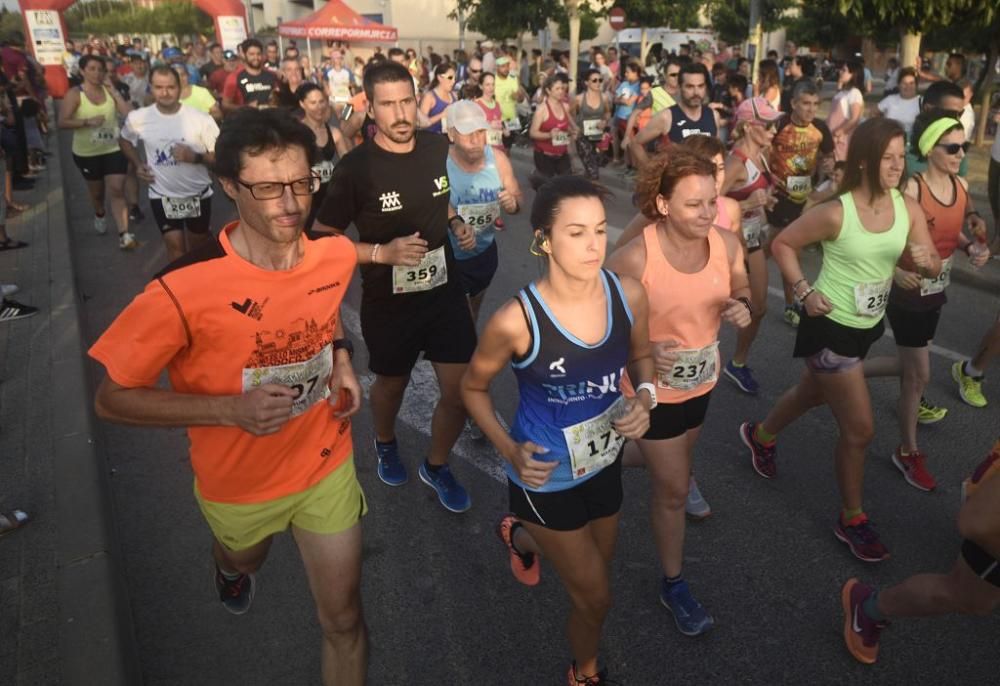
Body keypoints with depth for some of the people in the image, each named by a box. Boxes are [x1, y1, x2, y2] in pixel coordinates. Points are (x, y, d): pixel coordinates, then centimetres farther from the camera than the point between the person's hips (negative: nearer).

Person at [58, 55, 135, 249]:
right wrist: (87, 122, -31)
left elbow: (129, 113, -14)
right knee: (96, 191, 18)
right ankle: (99, 215, 50)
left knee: (117, 190, -10)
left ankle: (124, 234, -14)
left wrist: (113, 89, -13)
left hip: (114, 150, 0)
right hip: (87, 153, 0)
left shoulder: (109, 91, -1)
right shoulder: (74, 94, -10)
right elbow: (62, 122, -17)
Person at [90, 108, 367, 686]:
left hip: (327, 463, 2)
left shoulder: (338, 255, -16)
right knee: (245, 559, 33)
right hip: (239, 480, -1)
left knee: (344, 619, 9)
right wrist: (231, 408, -32)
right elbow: (112, 399, -19)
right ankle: (231, 567, 73)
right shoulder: (184, 290, -30)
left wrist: (341, 358, -10)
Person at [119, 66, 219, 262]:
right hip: (162, 195, 0)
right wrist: (138, 165, 0)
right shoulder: (137, 118, -8)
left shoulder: (201, 119, -15)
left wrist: (195, 157, -26)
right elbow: (125, 140, 14)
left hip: (198, 194, 0)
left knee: (198, 244, 17)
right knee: (175, 246, 2)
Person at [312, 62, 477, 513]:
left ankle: (436, 466, 33)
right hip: (388, 303, -3)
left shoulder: (440, 148, -4)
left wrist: (457, 225, -4)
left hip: (446, 291, 3)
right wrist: (382, 252, -25)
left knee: (461, 390, 4)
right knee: (391, 384, 20)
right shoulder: (355, 168, -17)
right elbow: (321, 239, -12)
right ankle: (385, 443, 55)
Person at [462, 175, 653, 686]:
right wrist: (509, 451, -23)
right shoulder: (516, 321, -28)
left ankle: (520, 535, 60)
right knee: (595, 596, 10)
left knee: (596, 565, 28)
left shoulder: (628, 294, -16)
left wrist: (644, 398, -16)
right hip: (546, 476, -5)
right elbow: (473, 388, -10)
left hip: (604, 461, 5)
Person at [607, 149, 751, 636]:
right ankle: (673, 585, 31)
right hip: (653, 388, -6)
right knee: (674, 490, 6)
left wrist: (742, 310, -19)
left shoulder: (727, 244, -12)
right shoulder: (636, 257, -27)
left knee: (672, 466, 28)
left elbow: (742, 294, 5)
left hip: (702, 381, 6)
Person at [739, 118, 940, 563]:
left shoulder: (909, 208, -6)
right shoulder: (836, 213, -22)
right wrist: (803, 291, -18)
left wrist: (926, 261, -24)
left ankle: (760, 436, 56)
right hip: (830, 327, -7)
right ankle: (852, 520, 21)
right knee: (859, 429, -1)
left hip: (868, 326, 7)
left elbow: (932, 268, -1)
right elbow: (782, 244, -11)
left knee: (814, 393, 28)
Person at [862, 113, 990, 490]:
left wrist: (971, 247, -3)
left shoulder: (961, 186, 1)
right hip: (908, 293, -7)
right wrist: (895, 272, -32)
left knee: (910, 366, 19)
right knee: (918, 375, 3)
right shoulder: (911, 189, -22)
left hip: (936, 291, 8)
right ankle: (908, 453, 21)